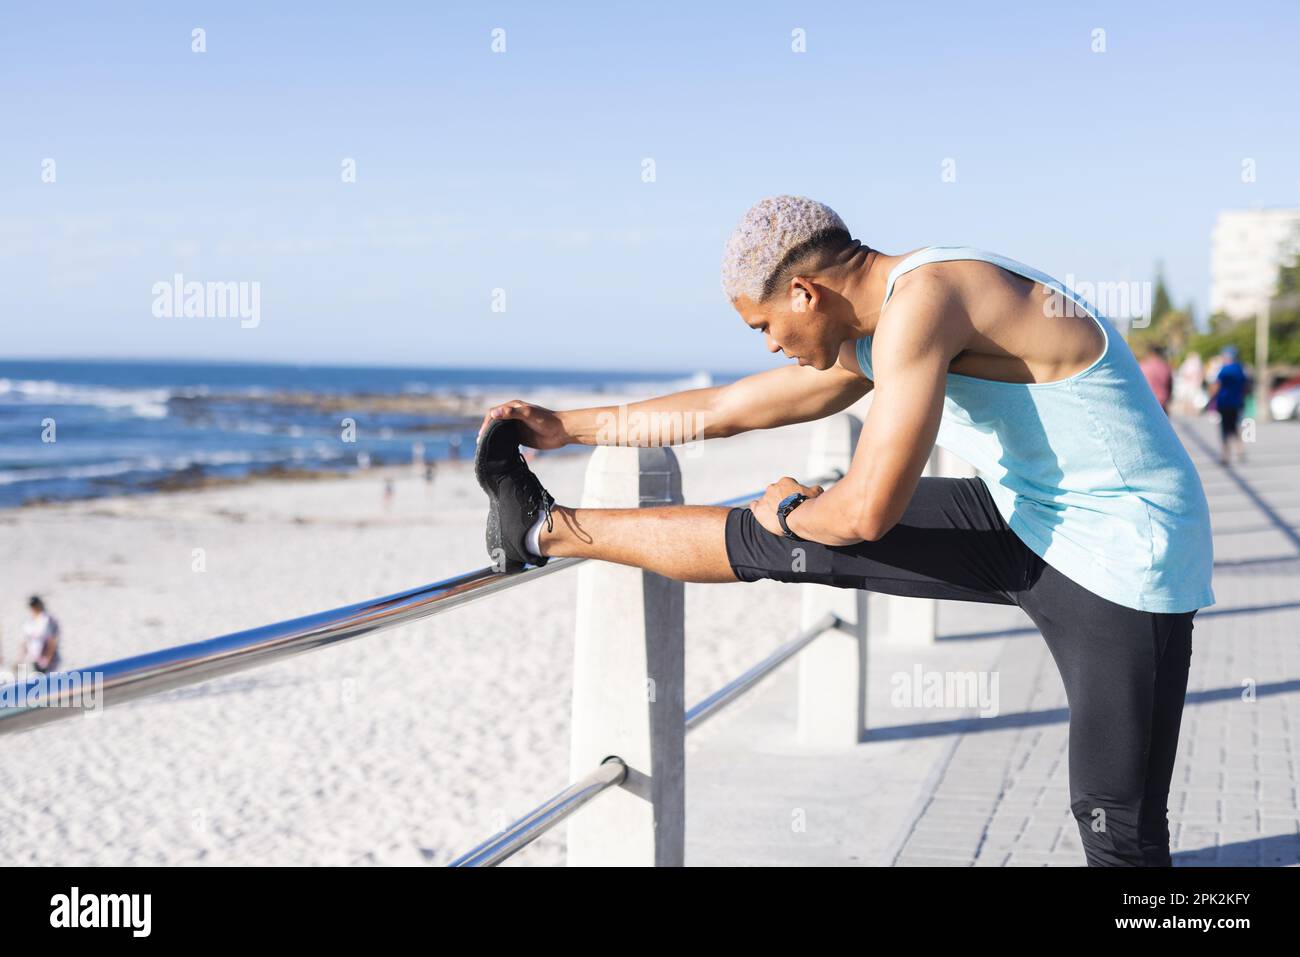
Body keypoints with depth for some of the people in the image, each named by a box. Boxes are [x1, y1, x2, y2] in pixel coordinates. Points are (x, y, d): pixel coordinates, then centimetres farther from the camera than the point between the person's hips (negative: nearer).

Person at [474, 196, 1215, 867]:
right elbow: (731, 408, 16)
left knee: (1120, 830, 0)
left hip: (1122, 569, -8)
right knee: (778, 542, 7)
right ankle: (547, 531, 19)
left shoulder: (922, 300, -24)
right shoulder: (872, 335, 5)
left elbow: (868, 510, -27)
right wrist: (571, 426, 23)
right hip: (1024, 524, 8)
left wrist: (790, 511, -4)